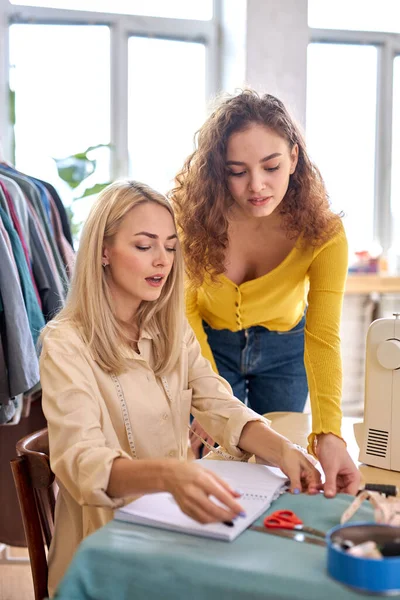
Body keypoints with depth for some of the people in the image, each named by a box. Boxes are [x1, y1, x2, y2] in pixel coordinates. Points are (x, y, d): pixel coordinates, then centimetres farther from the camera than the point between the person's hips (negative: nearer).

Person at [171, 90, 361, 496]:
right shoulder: (193, 212, -25)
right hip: (211, 344, 0)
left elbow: (323, 338, -31)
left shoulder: (322, 232, -27)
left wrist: (328, 435, -45)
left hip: (284, 350, 0)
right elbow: (185, 306, -16)